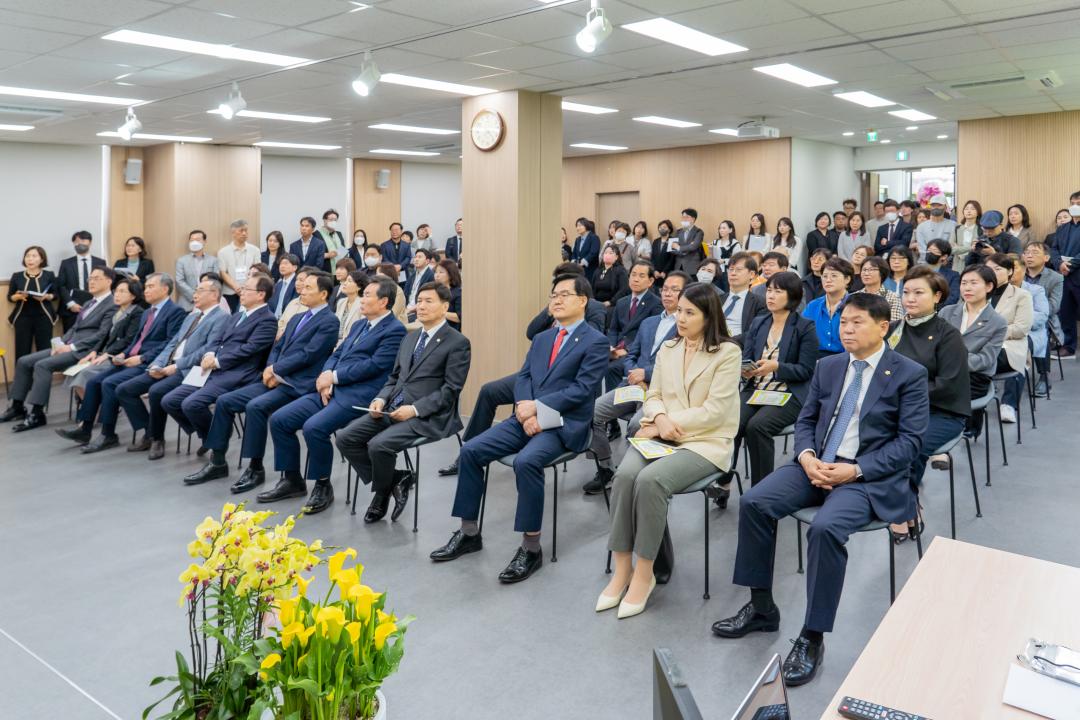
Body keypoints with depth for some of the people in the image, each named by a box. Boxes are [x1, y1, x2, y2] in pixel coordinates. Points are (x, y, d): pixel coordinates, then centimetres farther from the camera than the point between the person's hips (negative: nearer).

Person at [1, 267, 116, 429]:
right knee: (23, 361, 1)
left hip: (84, 350, -10)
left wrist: (72, 347, -17)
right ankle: (18, 406, 9)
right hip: (68, 346, 10)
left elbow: (102, 335, -17)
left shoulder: (113, 305, -9)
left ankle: (36, 414, -21)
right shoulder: (89, 303, 23)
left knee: (42, 365, -26)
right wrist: (61, 343, 4)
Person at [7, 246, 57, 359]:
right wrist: (18, 296, -12)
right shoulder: (16, 276, 7)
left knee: (44, 351, -4)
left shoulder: (49, 275, 4)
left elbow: (55, 294, 6)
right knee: (22, 351, -3)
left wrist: (46, 296, -15)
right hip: (22, 317, 1)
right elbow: (10, 297, 9)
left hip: (43, 317, -1)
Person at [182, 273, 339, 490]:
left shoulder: (329, 322, -6)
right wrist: (270, 369, -2)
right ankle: (218, 462, 7)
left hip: (296, 385, -9)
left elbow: (308, 354, -15)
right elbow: (276, 347, 19)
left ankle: (255, 468, -16)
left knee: (255, 406, -30)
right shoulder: (297, 318, 21)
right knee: (224, 401, -2)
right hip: (276, 379, 9)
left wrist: (274, 370, -10)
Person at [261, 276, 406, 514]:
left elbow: (374, 365, -16)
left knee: (314, 427, -29)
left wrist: (333, 377, -11)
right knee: (279, 420, -1)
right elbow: (336, 354, 20)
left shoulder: (395, 330, -6)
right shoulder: (359, 325, 22)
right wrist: (325, 380, -1)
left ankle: (323, 487, -7)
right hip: (333, 390, 9)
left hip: (358, 396, -9)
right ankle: (292, 480, 12)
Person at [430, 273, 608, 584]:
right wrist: (524, 407, -10)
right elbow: (523, 377, 12)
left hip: (562, 424, -7)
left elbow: (582, 389, -13)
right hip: (527, 417, 7)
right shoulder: (541, 339, 20)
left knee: (526, 461, -34)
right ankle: (469, 533, 4)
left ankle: (531, 547, -20)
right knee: (470, 451, -9)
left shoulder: (595, 342, -2)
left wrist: (537, 407, -17)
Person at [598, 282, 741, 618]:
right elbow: (653, 396, 13)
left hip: (705, 442, -5)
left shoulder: (727, 352, -4)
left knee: (650, 479, -32)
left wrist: (670, 423, -13)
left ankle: (644, 572, -15)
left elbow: (713, 412, -11)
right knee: (624, 474, -26)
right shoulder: (667, 348, 14)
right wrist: (660, 418, -9)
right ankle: (622, 568, -15)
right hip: (662, 435, 5)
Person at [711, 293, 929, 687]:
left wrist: (855, 470, -19)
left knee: (825, 527, -33)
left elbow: (910, 441, -8)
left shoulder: (909, 374, -3)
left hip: (869, 476, -5)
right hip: (817, 464, 6)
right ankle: (761, 606, 0)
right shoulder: (828, 366, 13)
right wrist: (807, 457, -8)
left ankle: (812, 638, -15)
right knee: (754, 502, -17)